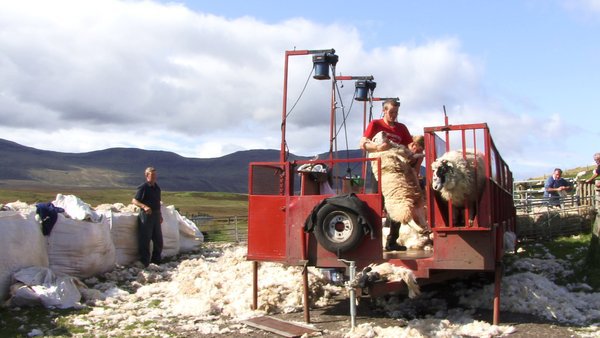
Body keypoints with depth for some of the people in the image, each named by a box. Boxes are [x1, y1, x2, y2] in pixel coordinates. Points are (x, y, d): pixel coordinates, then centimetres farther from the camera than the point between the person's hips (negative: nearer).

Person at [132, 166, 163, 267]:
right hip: (146, 216, -8)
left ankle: (156, 261, 26)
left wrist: (160, 215, 22)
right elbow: (134, 201, -15)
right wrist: (144, 206, -29)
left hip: (156, 216, 8)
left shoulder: (157, 187, 12)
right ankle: (144, 263, 6)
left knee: (158, 240, 13)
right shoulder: (143, 187, -10)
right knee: (145, 240, -2)